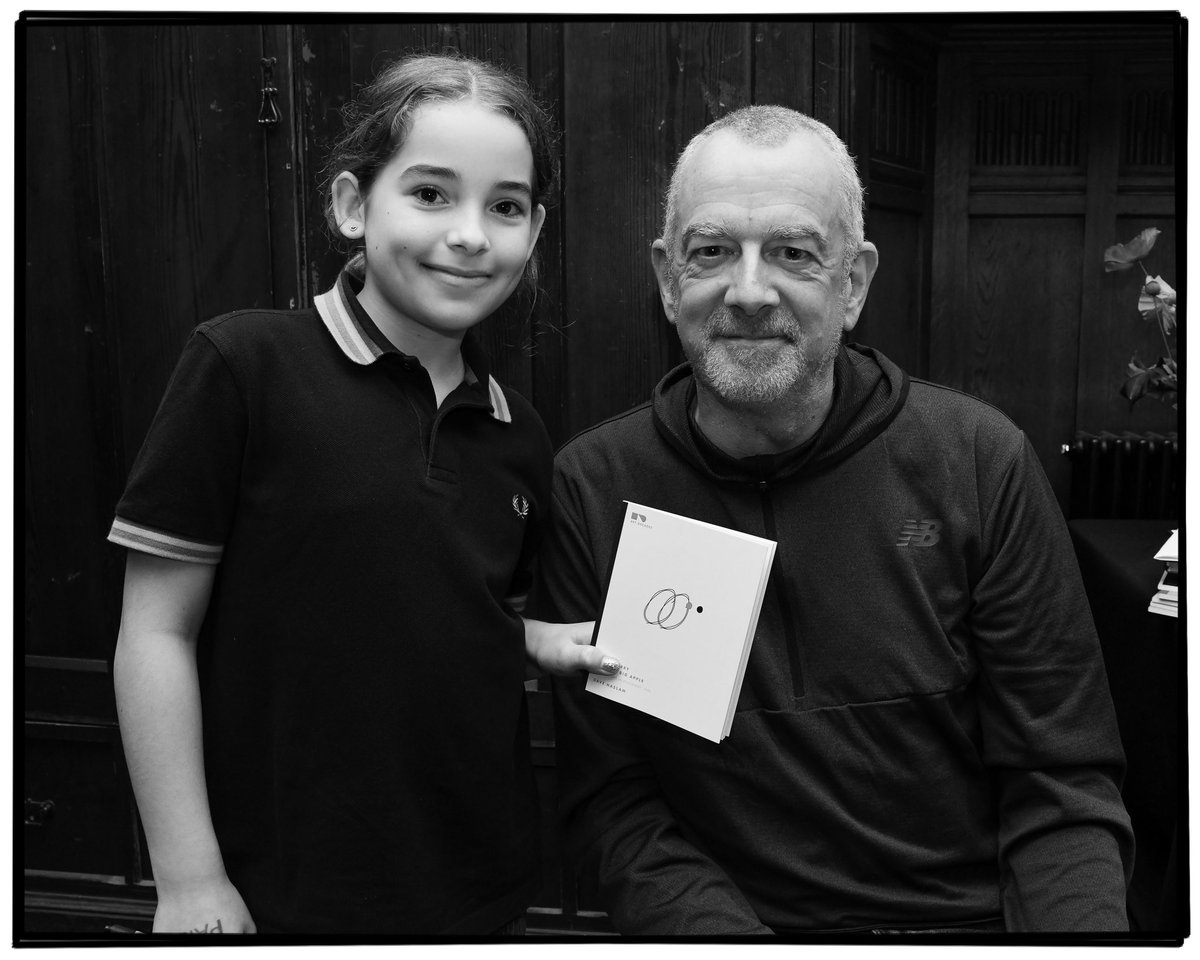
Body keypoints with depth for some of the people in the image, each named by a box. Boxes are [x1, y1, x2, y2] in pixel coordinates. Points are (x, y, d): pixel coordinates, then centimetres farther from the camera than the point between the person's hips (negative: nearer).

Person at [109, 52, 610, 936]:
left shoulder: (516, 435, 1)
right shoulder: (244, 365, -13)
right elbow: (157, 631, -10)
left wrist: (548, 641, -5)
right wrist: (189, 880, -10)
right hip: (283, 889, -4)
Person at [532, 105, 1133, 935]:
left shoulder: (979, 461, -4)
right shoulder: (590, 489, -4)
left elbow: (1060, 786, -1)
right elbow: (613, 801, -2)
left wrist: (1083, 929, -18)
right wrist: (724, 929, -17)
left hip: (969, 914, 1)